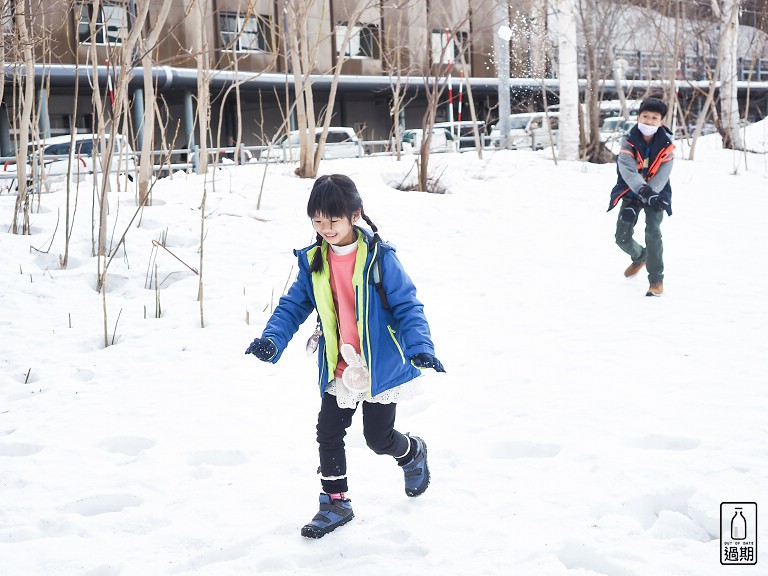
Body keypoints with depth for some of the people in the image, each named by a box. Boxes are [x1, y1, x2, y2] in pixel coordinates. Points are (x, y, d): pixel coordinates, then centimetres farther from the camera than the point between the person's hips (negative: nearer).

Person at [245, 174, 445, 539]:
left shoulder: (378, 257, -15)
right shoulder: (313, 261, -2)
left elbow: (406, 305, -13)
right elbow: (294, 305, 4)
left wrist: (419, 348, -26)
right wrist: (273, 339, -13)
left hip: (381, 366, -4)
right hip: (338, 368, 4)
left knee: (378, 438, 5)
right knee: (328, 432, 4)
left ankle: (413, 453, 40)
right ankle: (335, 503, 21)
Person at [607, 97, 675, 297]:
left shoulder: (666, 144, -15)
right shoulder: (628, 141, -15)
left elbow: (661, 176, -20)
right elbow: (627, 170, -28)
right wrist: (644, 191, -45)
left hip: (655, 193, -2)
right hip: (632, 192, 2)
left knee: (653, 232, -21)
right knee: (622, 237, 1)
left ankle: (656, 280, -7)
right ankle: (639, 256, 38)